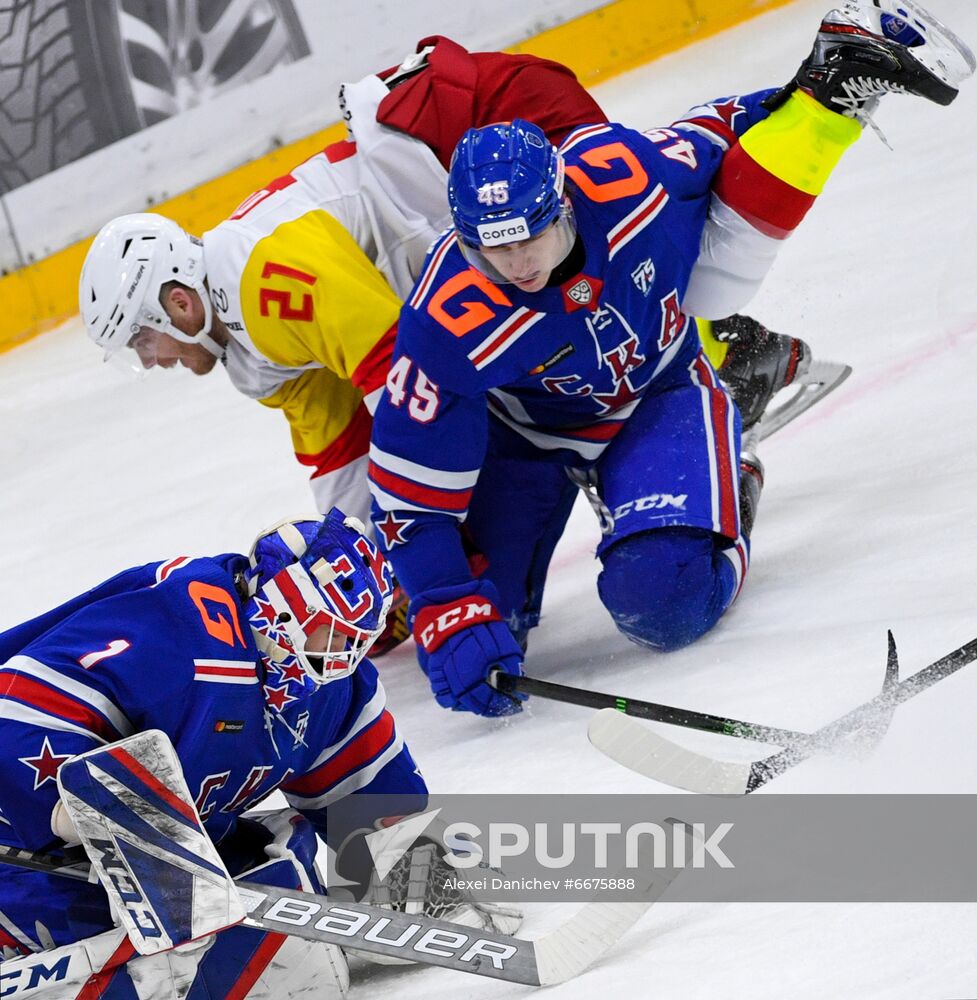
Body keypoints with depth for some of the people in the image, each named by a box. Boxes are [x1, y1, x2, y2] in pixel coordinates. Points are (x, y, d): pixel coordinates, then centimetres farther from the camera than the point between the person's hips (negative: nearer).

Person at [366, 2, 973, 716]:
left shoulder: (627, 170, -31)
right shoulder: (447, 324, -35)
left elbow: (718, 140, -6)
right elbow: (412, 492, -30)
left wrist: (823, 95, -10)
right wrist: (449, 619, -37)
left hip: (661, 391, 0)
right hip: (520, 428, 0)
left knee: (667, 605, -21)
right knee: (472, 630, -9)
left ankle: (724, 499, 12)